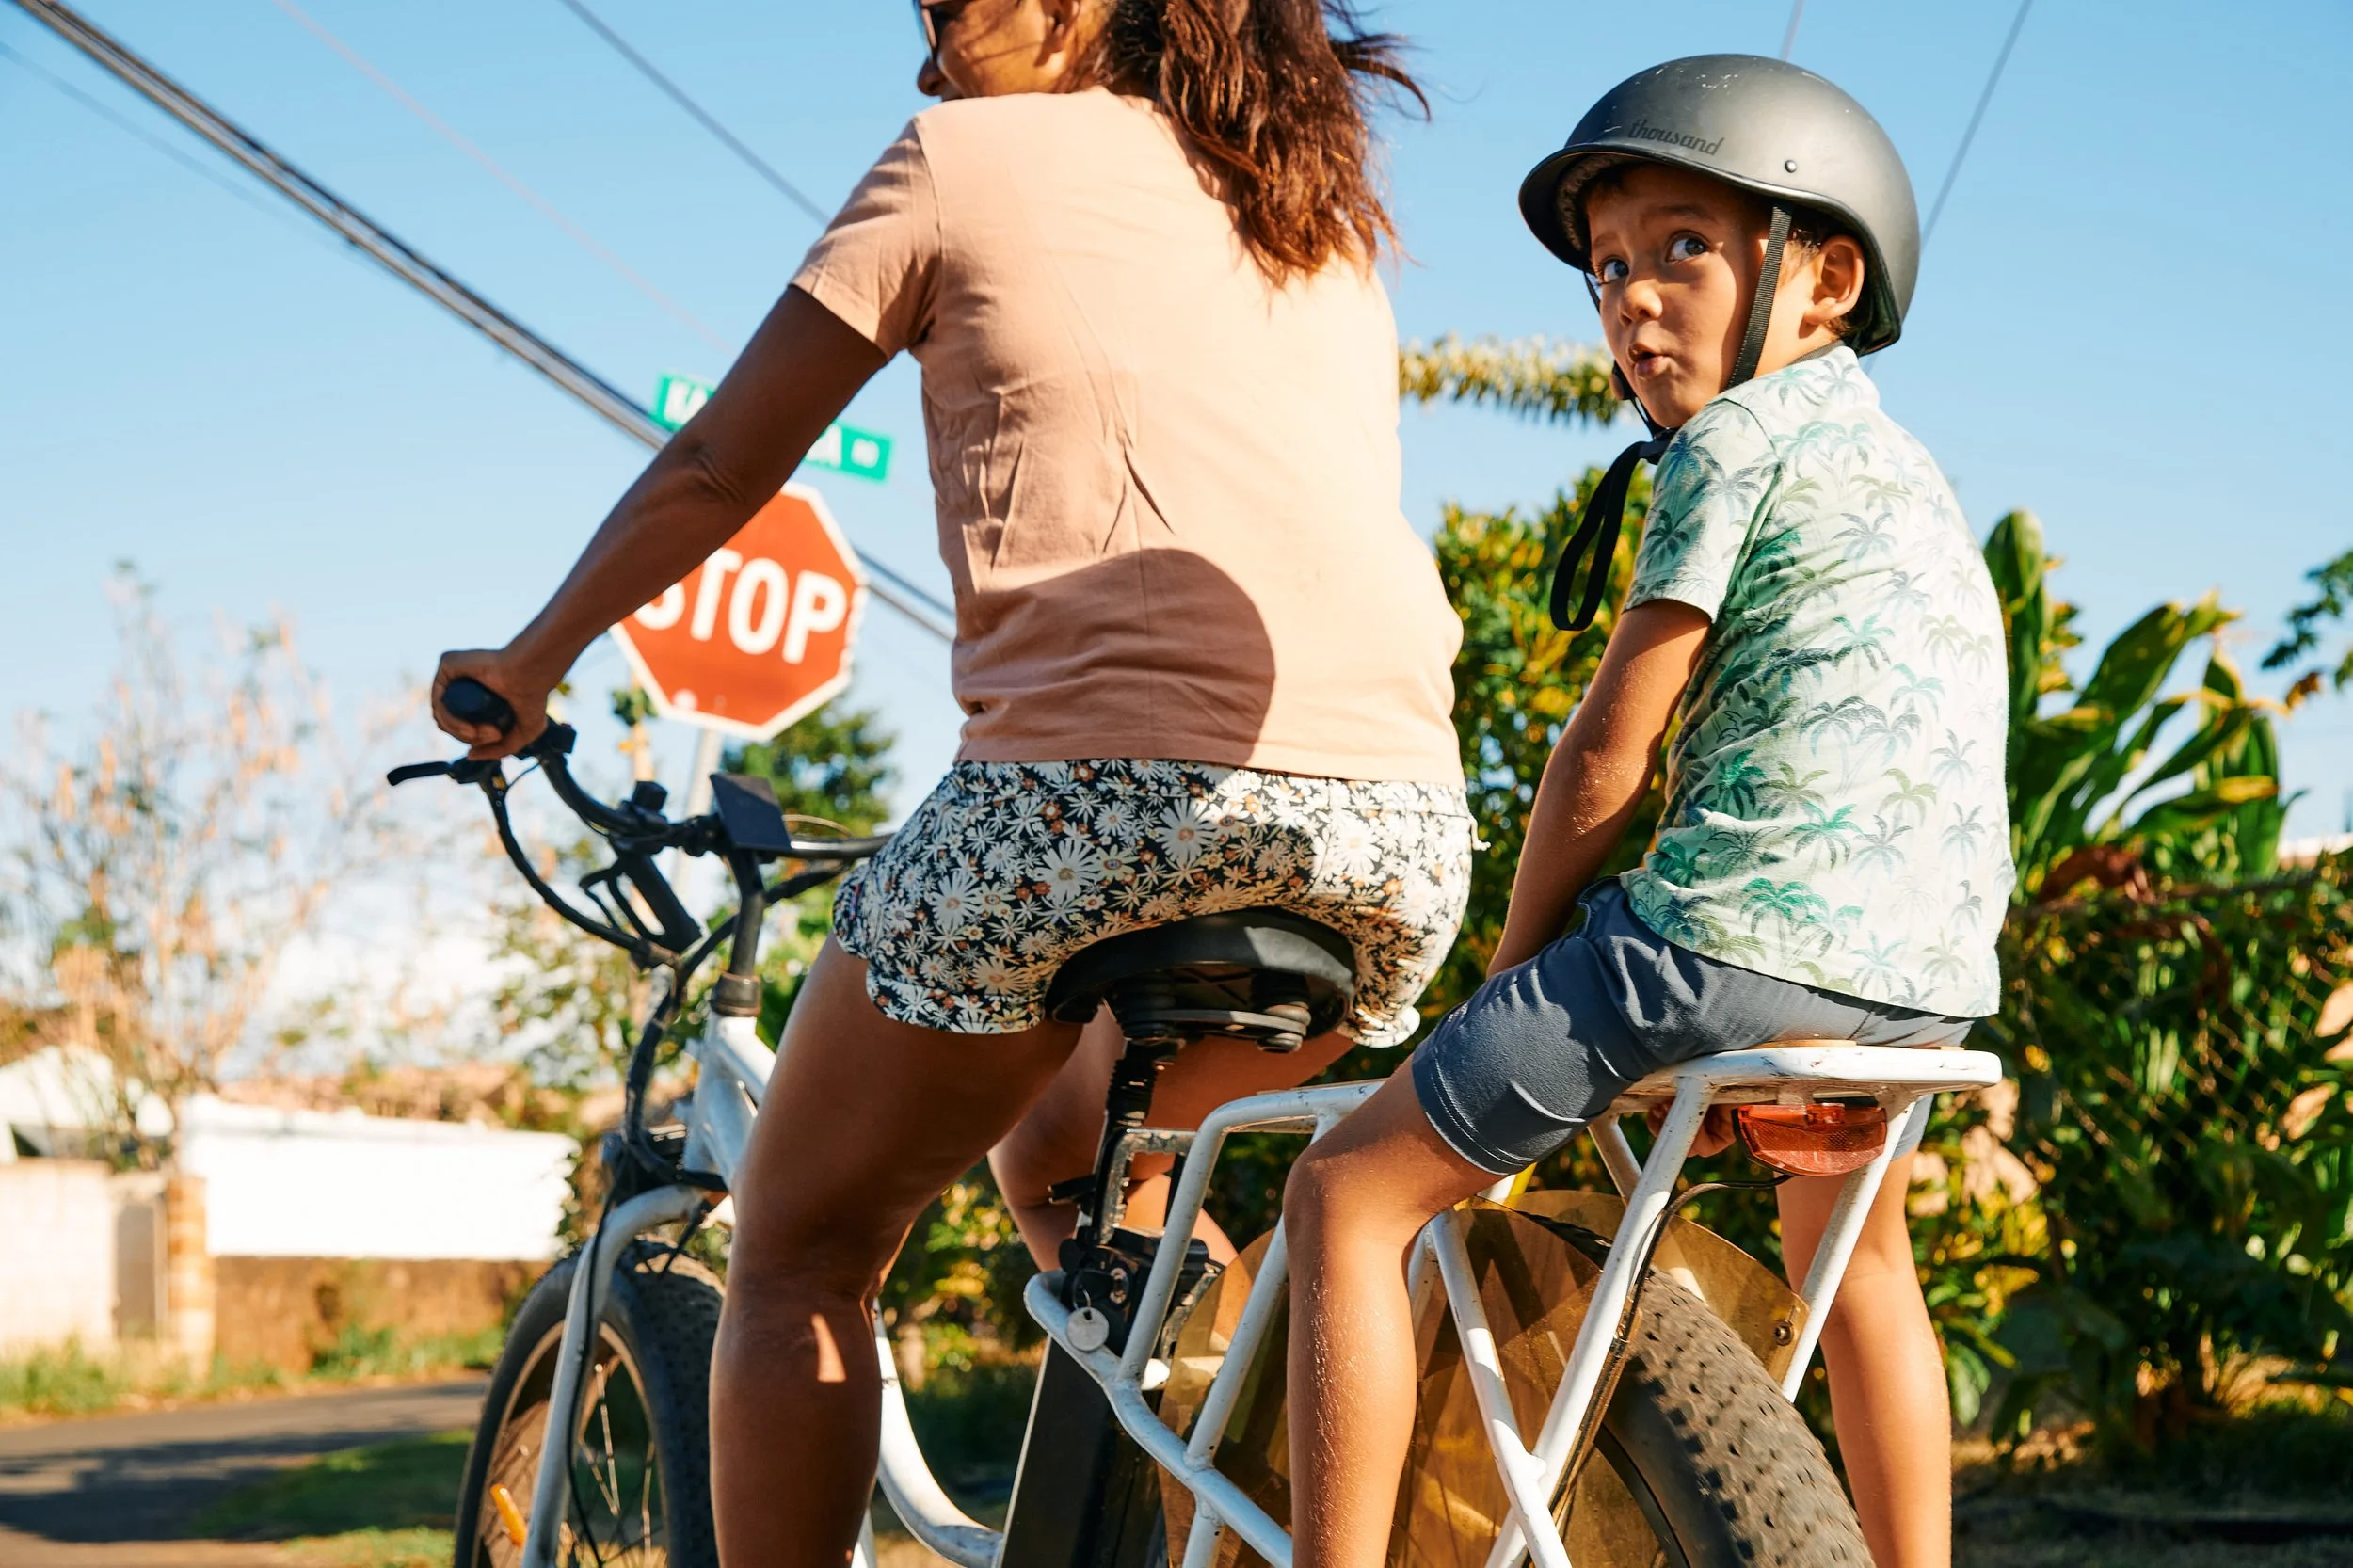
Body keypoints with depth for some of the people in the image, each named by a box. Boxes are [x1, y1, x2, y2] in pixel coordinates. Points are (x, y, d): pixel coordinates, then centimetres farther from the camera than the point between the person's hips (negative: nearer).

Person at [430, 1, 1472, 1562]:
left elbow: (714, 475, 15)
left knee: (800, 1252, 12)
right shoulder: (1325, 216, 27)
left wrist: (524, 665, 30)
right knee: (1065, 1160, 31)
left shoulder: (964, 158, 11)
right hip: (1408, 826, 6)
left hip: (1114, 782, -6)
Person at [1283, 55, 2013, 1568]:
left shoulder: (1735, 440, -3)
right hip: (1938, 973, 9)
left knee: (1350, 1188, 0)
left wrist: (1517, 960, 8)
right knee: (1847, 1226, 38)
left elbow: (1607, 753, -5)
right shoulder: (1908, 466, 23)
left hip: (1743, 938, -9)